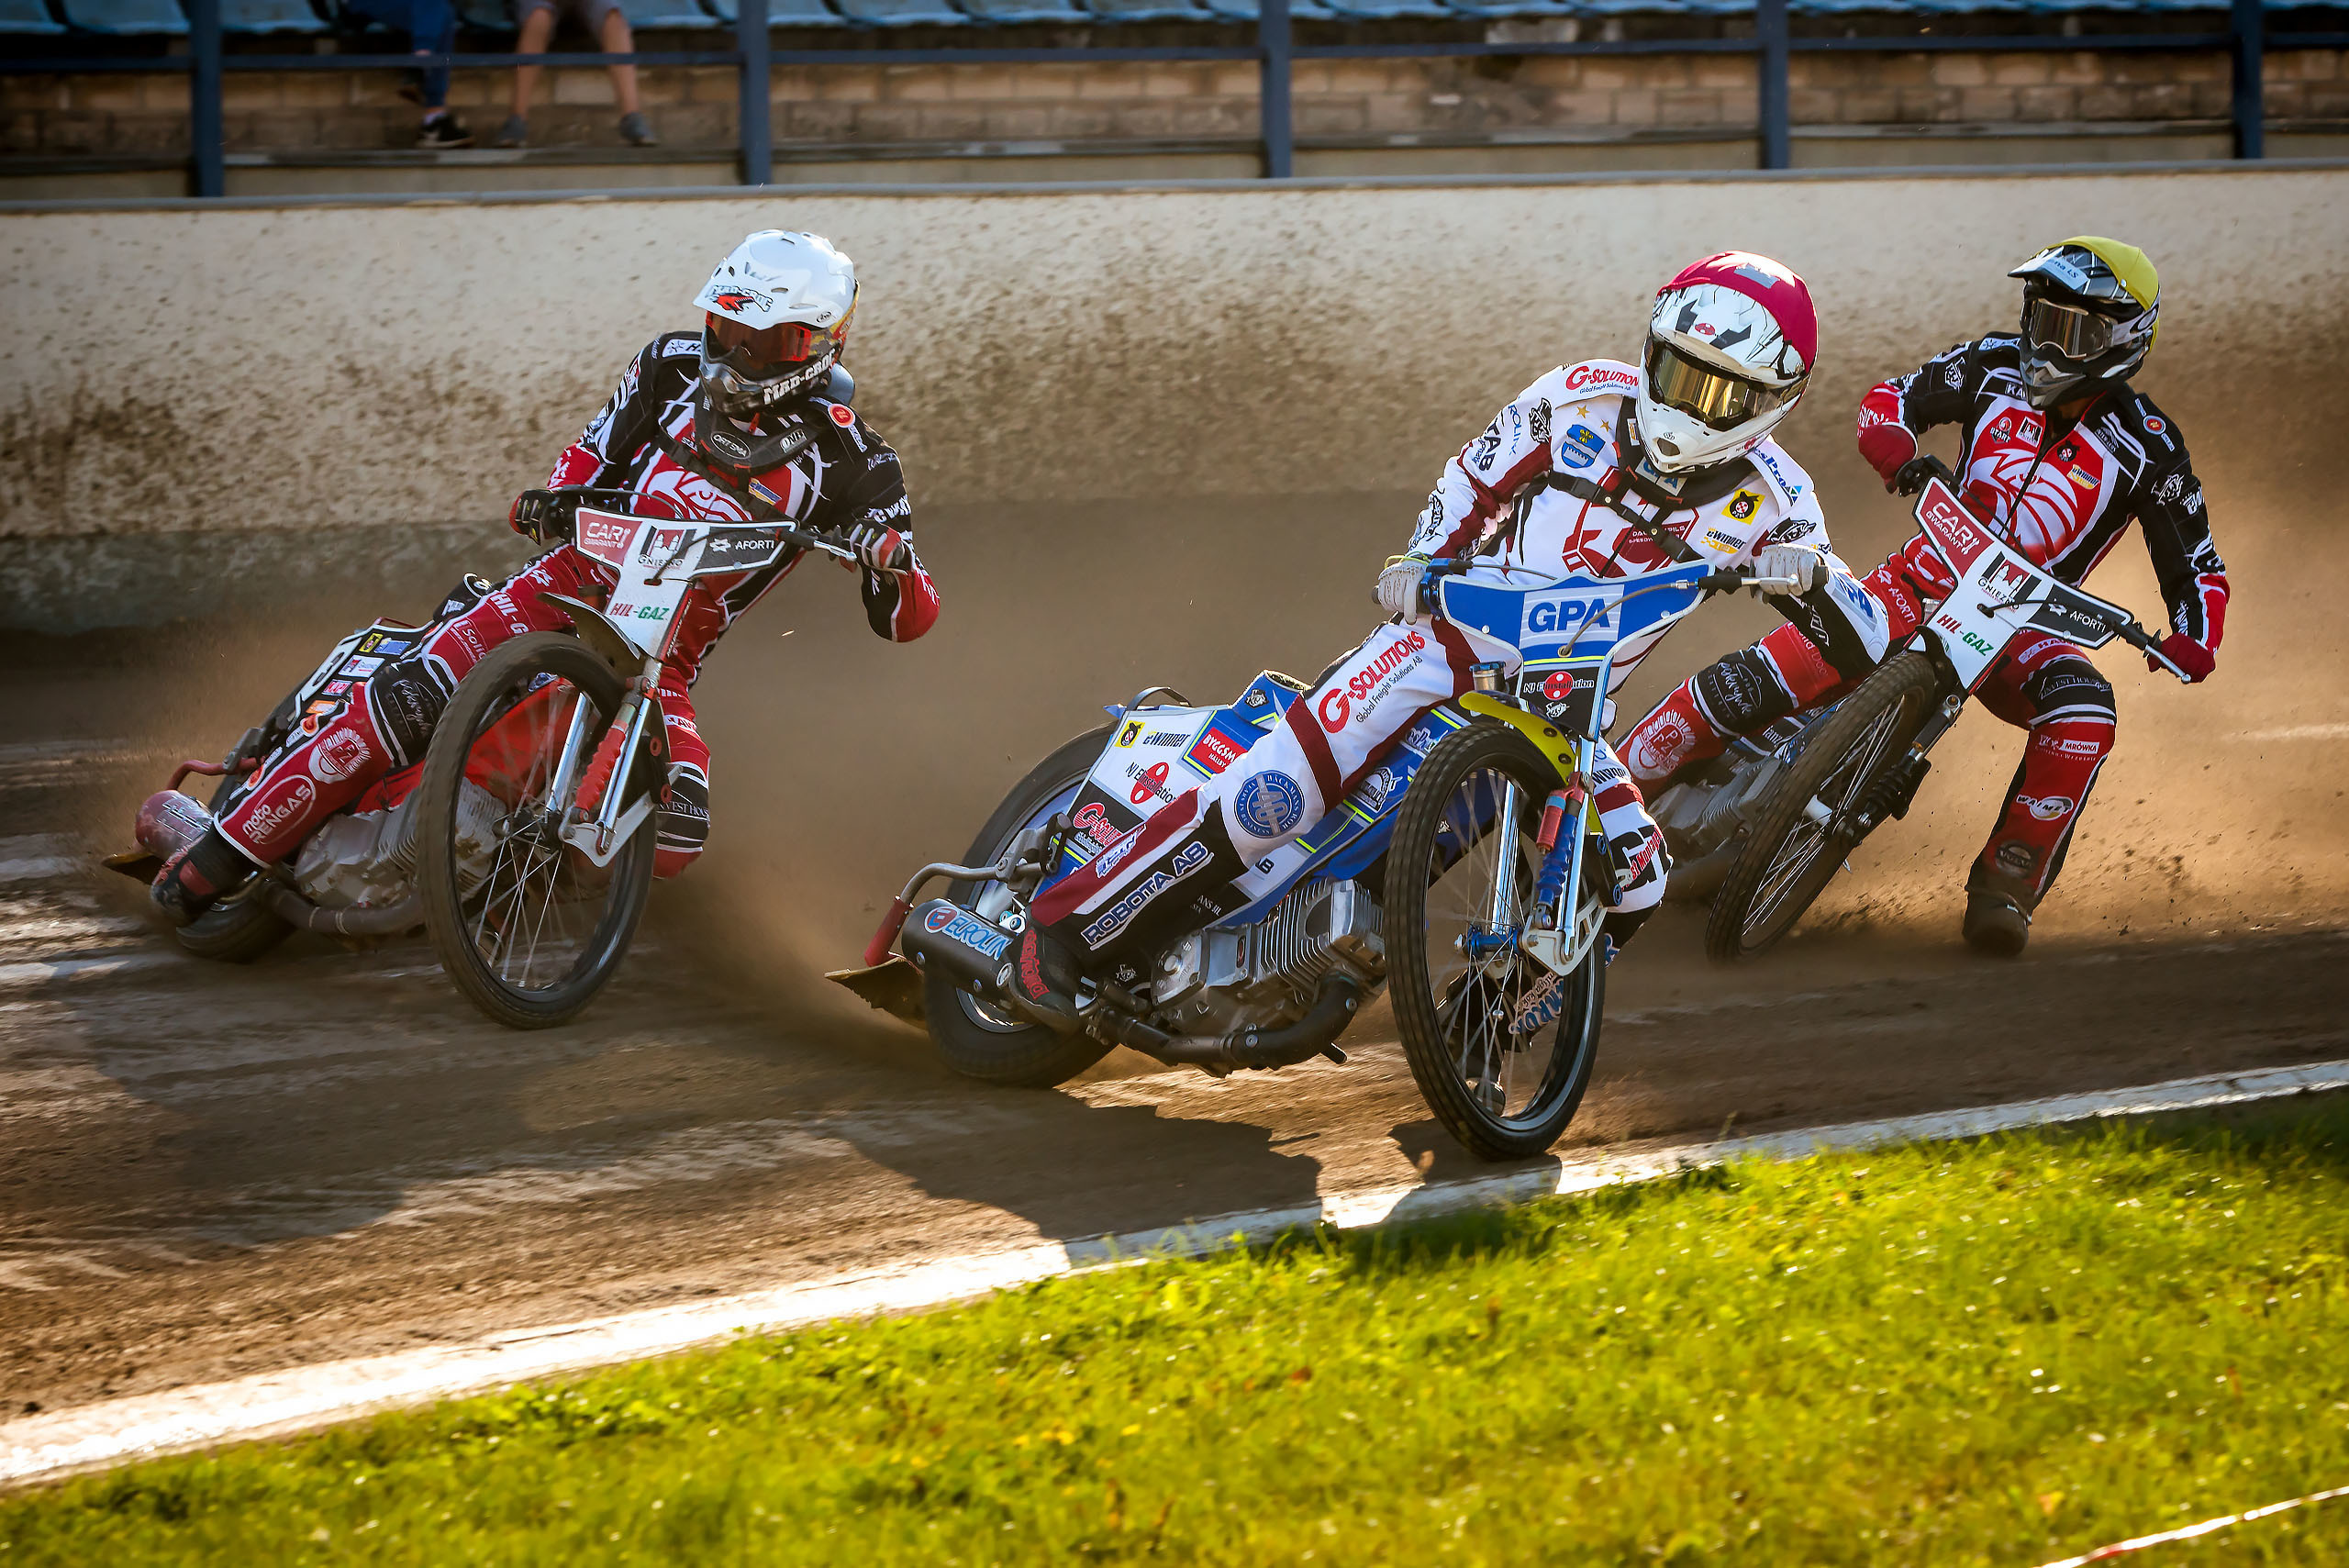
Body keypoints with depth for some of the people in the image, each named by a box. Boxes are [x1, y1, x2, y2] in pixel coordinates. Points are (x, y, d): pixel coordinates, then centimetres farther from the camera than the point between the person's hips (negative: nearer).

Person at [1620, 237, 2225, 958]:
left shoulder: (2148, 446, -8)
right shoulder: (1998, 366, -2)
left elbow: (2197, 567, -3)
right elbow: (1890, 399, 7)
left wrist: (2193, 642, -24)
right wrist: (1898, 455, -16)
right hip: (1930, 575, 1)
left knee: (2082, 707, -35)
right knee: (1754, 683, -20)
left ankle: (2007, 885, -25)